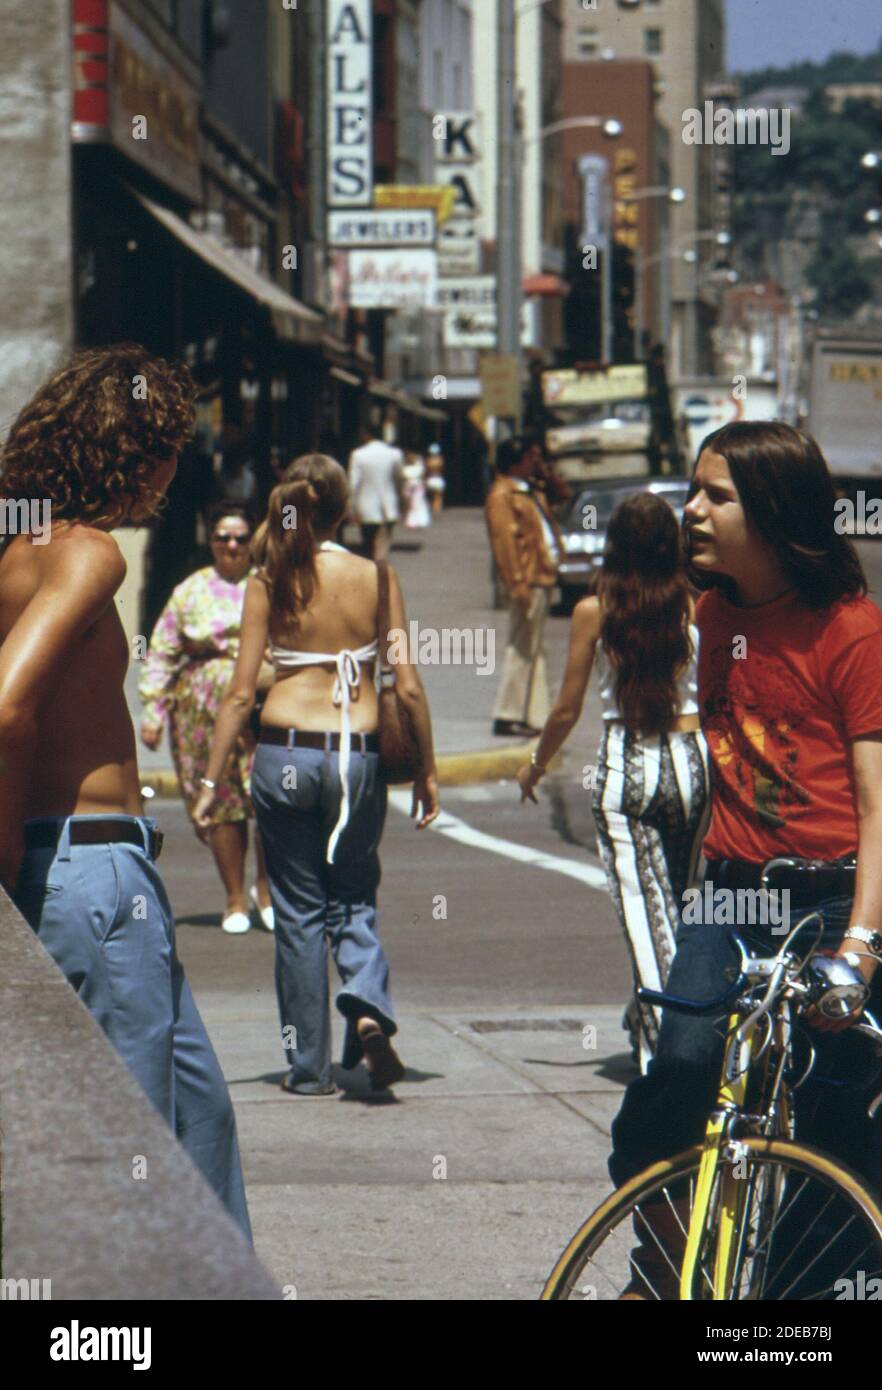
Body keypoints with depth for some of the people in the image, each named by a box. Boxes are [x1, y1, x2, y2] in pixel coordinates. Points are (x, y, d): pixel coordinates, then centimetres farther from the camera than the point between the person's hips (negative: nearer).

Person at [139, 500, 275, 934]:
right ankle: (235, 901, 13)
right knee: (223, 803, 2)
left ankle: (266, 886, 7)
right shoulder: (190, 592, 10)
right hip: (207, 712, 1)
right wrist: (153, 709, 3)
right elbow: (161, 654, 10)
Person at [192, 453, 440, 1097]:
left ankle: (310, 1066, 12)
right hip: (359, 753, 0)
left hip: (286, 752, 0)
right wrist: (427, 770, 9)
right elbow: (409, 687, -1)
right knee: (354, 899, 17)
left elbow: (241, 693, -3)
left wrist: (212, 779, 3)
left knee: (300, 910, 10)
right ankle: (368, 1004, -12)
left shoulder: (269, 583, -3)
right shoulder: (376, 578, -2)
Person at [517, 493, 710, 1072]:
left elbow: (568, 708, 0)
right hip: (691, 760, 3)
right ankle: (649, 1016, 34)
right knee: (675, 901, 19)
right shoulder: (696, 607, -1)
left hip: (626, 767, -3)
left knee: (647, 911, -2)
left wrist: (536, 764, 16)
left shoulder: (594, 611, -5)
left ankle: (664, 1043, -9)